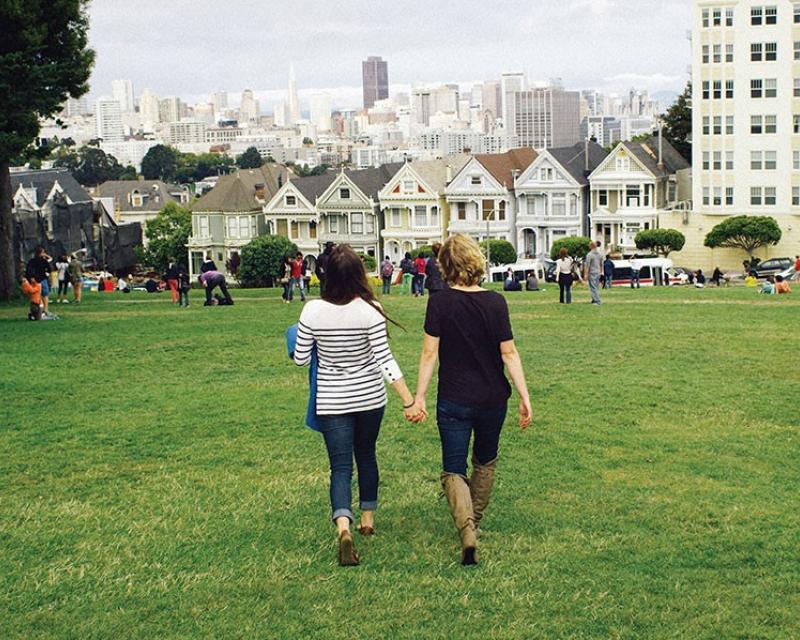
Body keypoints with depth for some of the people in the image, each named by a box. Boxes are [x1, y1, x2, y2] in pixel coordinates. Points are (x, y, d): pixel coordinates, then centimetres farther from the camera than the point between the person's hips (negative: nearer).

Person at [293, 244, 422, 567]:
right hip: (370, 398, 1)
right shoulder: (370, 310, -15)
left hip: (331, 402, -1)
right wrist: (410, 401, -13)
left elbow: (301, 359, -4)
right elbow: (385, 359, -16)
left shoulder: (312, 311, -12)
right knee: (366, 456, 22)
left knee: (340, 466, 2)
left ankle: (343, 527, -21)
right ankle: (368, 519, 36)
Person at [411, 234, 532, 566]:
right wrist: (524, 397, -4)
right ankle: (475, 520, 38)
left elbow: (429, 353, -10)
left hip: (453, 401, -2)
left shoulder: (440, 303, -10)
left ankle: (466, 528, -19)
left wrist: (419, 397, -4)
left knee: (453, 470, 4)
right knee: (485, 462, 25)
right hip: (493, 400, 2)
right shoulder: (495, 302, -7)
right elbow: (509, 353, -8)